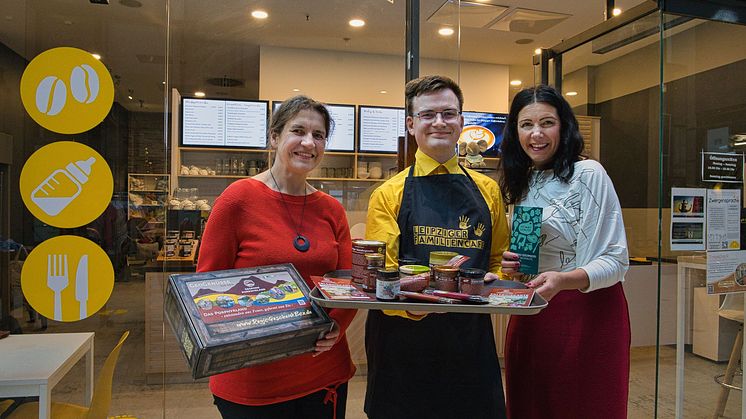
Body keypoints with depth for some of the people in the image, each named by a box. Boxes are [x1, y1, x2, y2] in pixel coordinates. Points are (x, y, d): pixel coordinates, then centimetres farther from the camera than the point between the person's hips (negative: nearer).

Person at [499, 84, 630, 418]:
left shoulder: (589, 174, -11)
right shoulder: (523, 184, 10)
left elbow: (616, 261, -14)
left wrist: (563, 281, -31)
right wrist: (513, 266, -4)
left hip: (589, 313, -6)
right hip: (531, 316, 6)